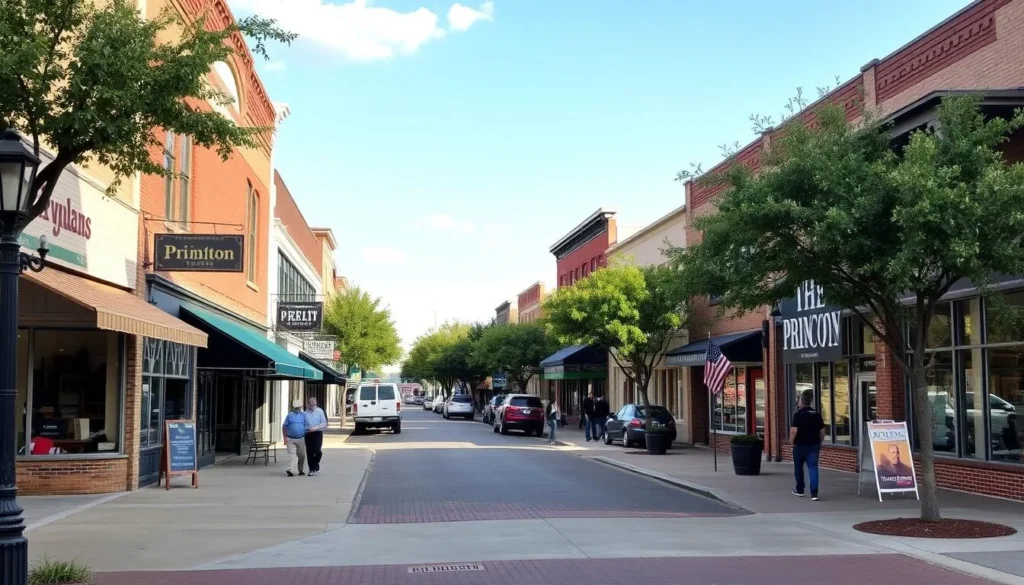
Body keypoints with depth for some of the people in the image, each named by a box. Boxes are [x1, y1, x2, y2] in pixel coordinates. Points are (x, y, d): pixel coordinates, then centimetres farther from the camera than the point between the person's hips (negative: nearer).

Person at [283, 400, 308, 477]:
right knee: (291, 454, -12)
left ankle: (300, 470, 23)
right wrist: (285, 437, -4)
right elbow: (284, 426, 4)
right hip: (290, 439, -1)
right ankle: (291, 470, -21)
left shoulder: (304, 415, 6)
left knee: (301, 455, 7)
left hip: (301, 439, 2)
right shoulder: (289, 415, 4)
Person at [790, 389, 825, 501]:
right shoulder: (817, 414, 3)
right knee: (813, 467, -1)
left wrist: (791, 440, -4)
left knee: (798, 468, 15)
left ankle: (800, 490, 27)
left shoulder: (798, 414, -13)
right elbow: (822, 430, 6)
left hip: (800, 445, -3)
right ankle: (814, 493, -13)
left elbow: (794, 430, -19)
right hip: (814, 445, 3)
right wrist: (819, 442, 18)